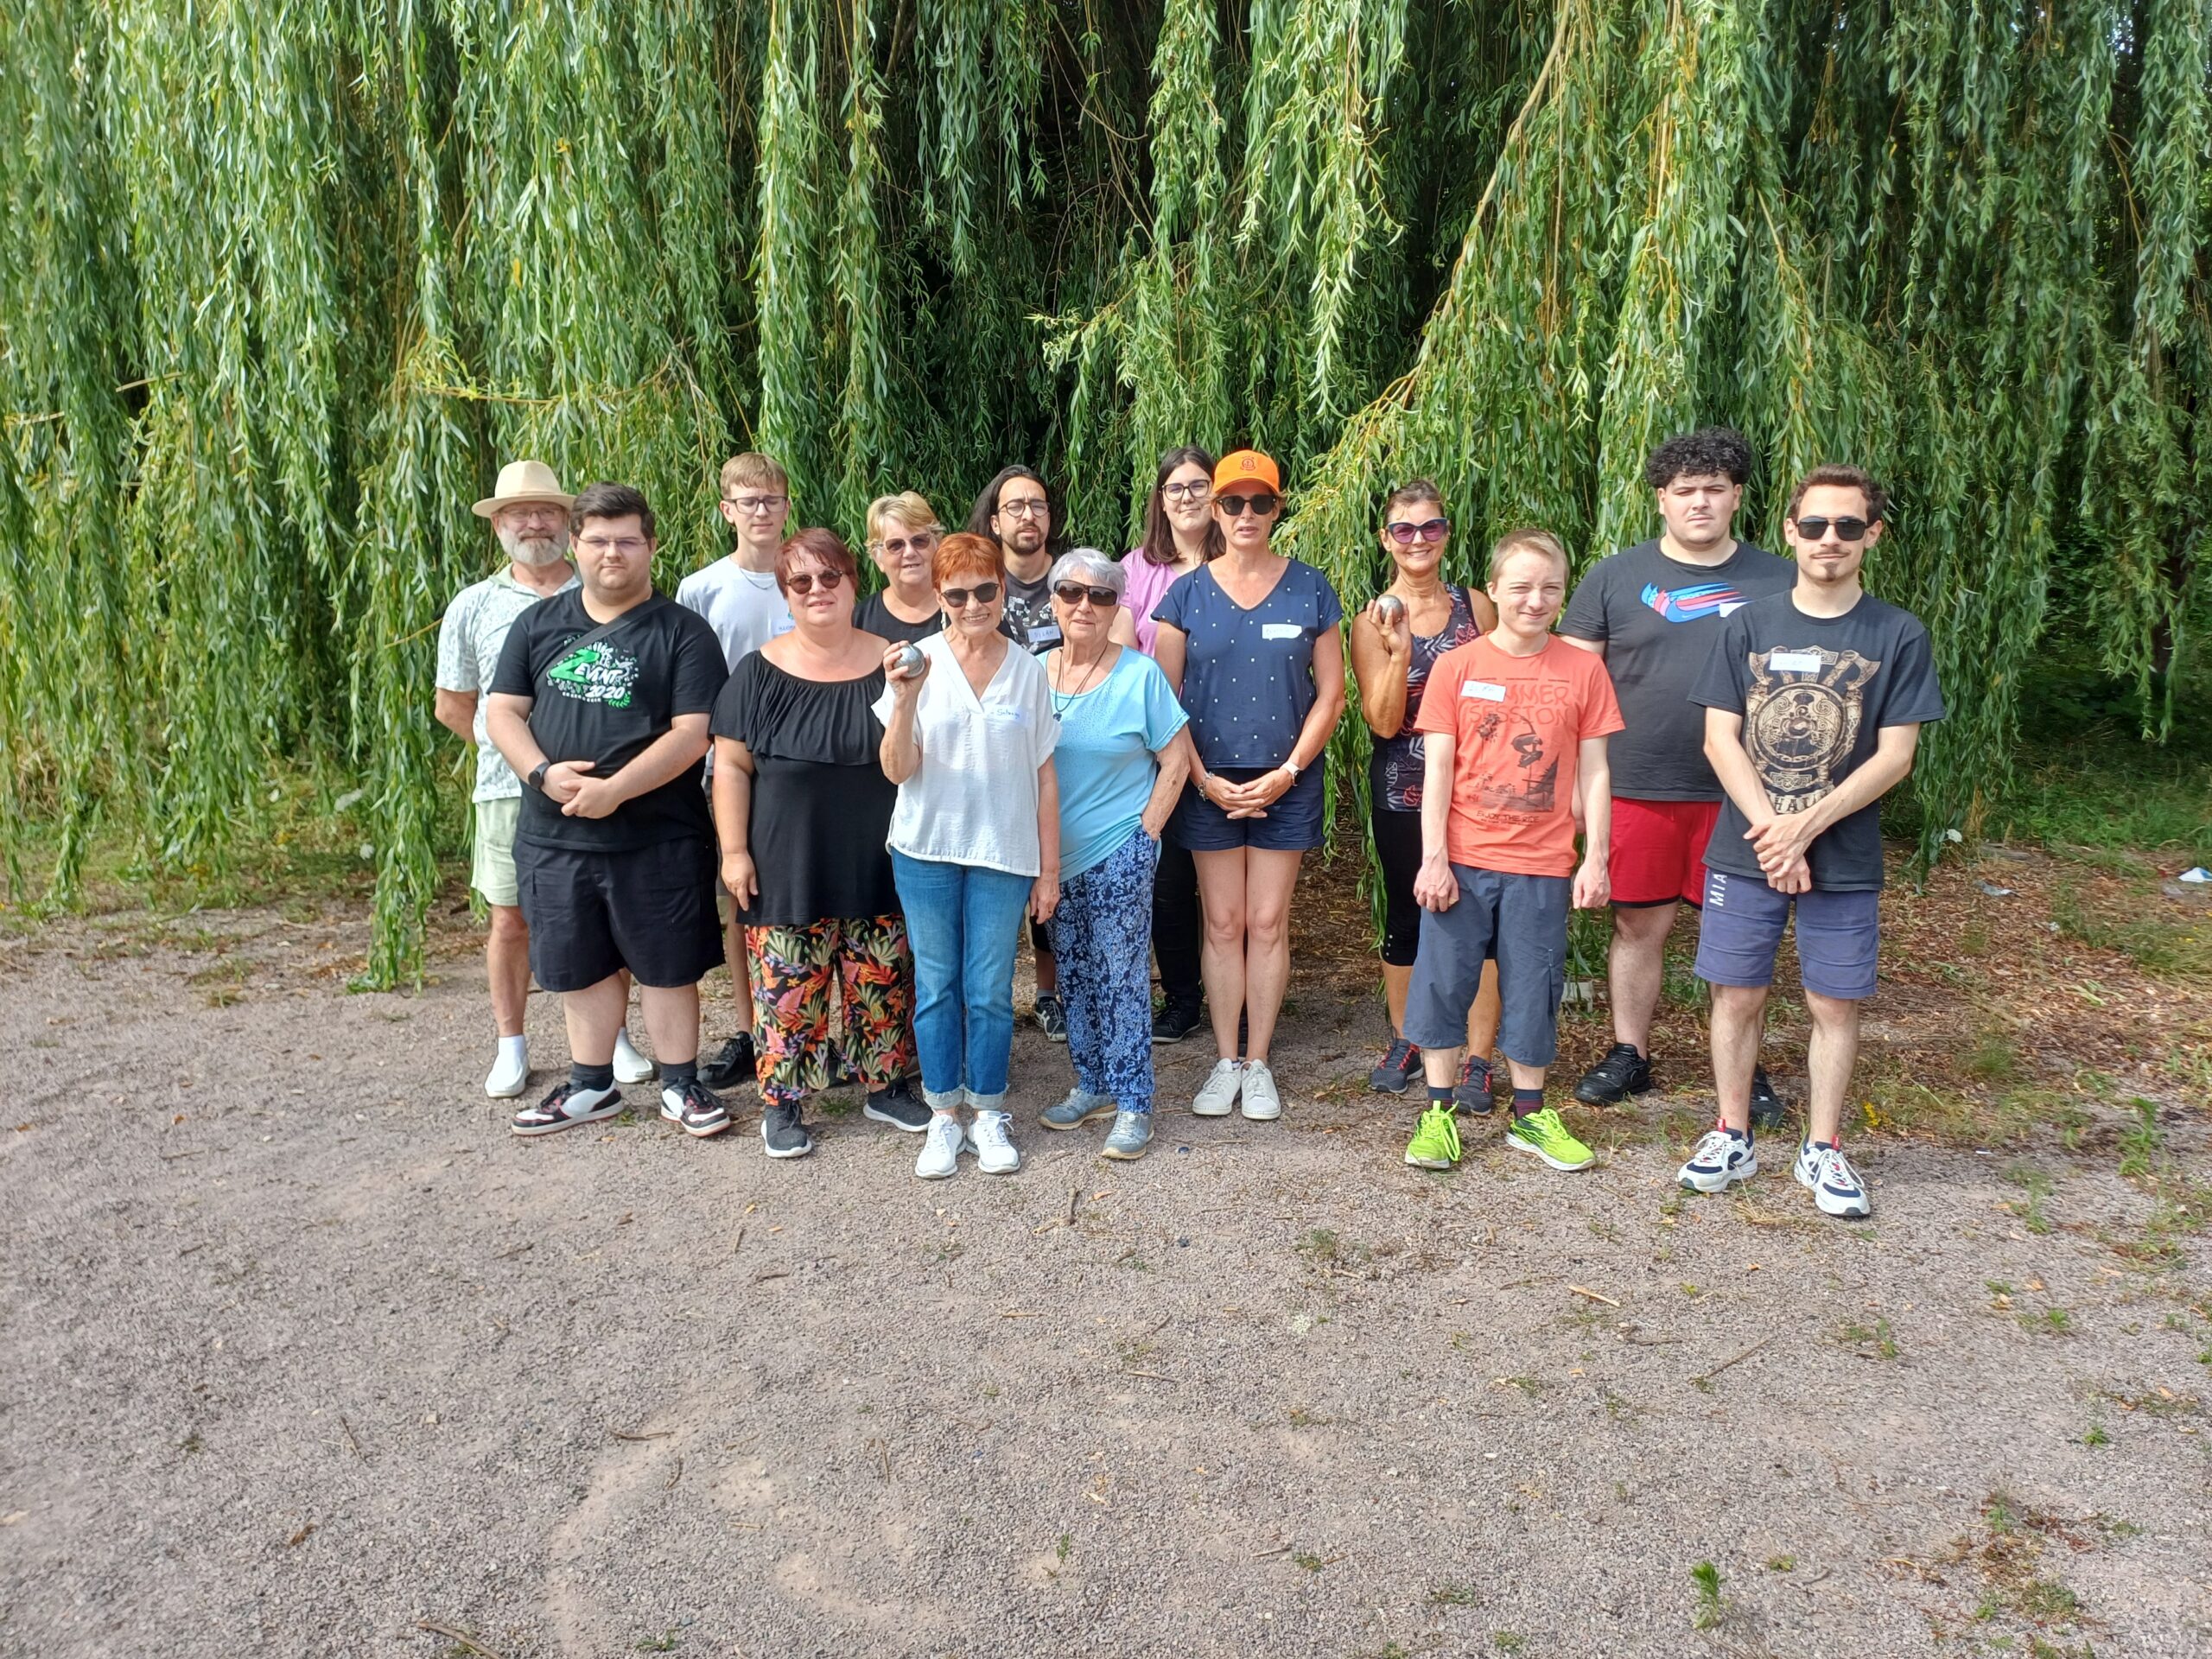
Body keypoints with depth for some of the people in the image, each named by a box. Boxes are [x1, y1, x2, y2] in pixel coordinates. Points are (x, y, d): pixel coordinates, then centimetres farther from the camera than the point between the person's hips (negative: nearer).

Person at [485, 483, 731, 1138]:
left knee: (667, 967, 6)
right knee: (580, 966, 15)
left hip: (657, 839, -4)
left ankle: (680, 1085, 21)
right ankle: (591, 1087, 30)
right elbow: (502, 710, 6)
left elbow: (693, 732, -13)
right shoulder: (539, 623, 9)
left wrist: (614, 789, -21)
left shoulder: (681, 632, -4)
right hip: (555, 835, 4)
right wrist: (544, 773, -12)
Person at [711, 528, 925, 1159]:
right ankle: (783, 1103, 19)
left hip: (878, 865, 2)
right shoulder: (760, 671, -2)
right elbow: (731, 765, -2)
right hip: (787, 866, -1)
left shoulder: (891, 665, 2)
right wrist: (734, 851, -6)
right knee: (789, 988, 3)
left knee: (884, 983, 9)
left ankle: (888, 1086, 28)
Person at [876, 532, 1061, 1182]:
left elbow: (1044, 775, 4)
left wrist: (1050, 868, 3)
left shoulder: (1027, 670, 0)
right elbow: (897, 770, -6)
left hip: (1004, 854, 0)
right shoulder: (919, 663, -3)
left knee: (990, 991, 5)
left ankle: (989, 1115, 22)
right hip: (927, 850, 0)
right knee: (936, 985, 8)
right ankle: (944, 1116, 22)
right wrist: (905, 699, -22)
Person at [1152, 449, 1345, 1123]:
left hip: (1286, 783, 0)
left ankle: (1259, 1063, 15)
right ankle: (1225, 1061, 16)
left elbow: (1331, 692, 1)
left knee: (1267, 923, 4)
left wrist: (1288, 773, -8)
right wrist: (1203, 780, -8)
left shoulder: (1310, 589, 2)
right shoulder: (1186, 594, 2)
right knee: (1223, 923, 5)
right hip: (1209, 784, 0)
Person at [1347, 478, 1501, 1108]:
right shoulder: (1373, 621, -1)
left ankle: (1476, 1058, 12)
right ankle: (1404, 1042, 29)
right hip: (1402, 791, 0)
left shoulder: (1476, 607, 2)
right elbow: (1383, 722, -8)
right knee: (1405, 918, 11)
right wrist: (1399, 652, -21)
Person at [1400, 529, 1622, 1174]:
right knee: (1442, 982, 5)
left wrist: (1595, 860, -1)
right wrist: (1433, 858, -8)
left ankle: (1530, 1115, 24)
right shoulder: (1457, 666, -1)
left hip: (1542, 867, 1)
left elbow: (1593, 773, 4)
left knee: (1532, 991, 9)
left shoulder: (1583, 670, 2)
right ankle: (1439, 1113, 18)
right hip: (1461, 861, 0)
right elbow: (1437, 769, -3)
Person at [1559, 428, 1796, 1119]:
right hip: (1636, 789, 0)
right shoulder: (1614, 577, 3)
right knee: (1639, 925, 8)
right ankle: (1629, 1054, 23)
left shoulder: (1778, 581, 6)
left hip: (1741, 794, 1)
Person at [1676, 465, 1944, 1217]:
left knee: (1834, 1003, 7)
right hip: (1743, 853, 1)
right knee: (1737, 994, 6)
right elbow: (1721, 740, -3)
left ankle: (1822, 1149, 22)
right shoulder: (1749, 626, 2)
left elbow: (1894, 757, -6)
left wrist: (1806, 825, -16)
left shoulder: (1899, 636, -2)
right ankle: (1732, 1137, 22)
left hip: (1845, 862, -1)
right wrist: (1770, 829, -14)